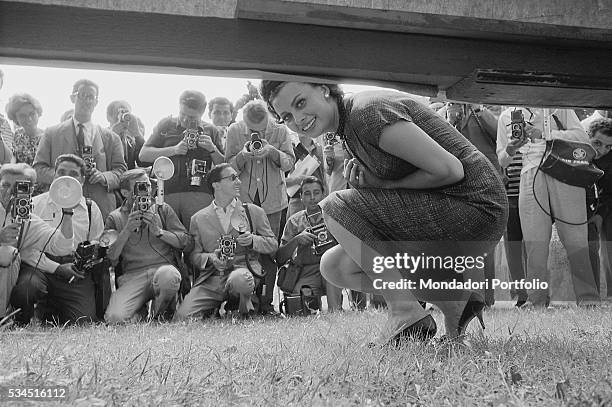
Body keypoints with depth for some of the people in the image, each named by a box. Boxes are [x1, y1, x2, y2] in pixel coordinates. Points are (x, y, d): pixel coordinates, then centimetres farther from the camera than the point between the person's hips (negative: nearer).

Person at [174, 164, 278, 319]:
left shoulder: (254, 212, 12)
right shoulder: (199, 219, 12)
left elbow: (273, 244, 13)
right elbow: (194, 255, 12)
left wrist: (253, 240, -7)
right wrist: (210, 258, -10)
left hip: (242, 271, 0)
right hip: (210, 281, 0)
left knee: (239, 279, -38)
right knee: (182, 317, -22)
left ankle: (246, 311, -6)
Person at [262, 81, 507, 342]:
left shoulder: (368, 111, -18)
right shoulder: (348, 126, 12)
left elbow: (449, 169, -20)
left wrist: (387, 184, -9)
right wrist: (361, 173, -4)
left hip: (474, 212, -10)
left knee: (335, 208, -15)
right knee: (335, 266, 7)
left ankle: (407, 315, -11)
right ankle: (454, 299, 7)